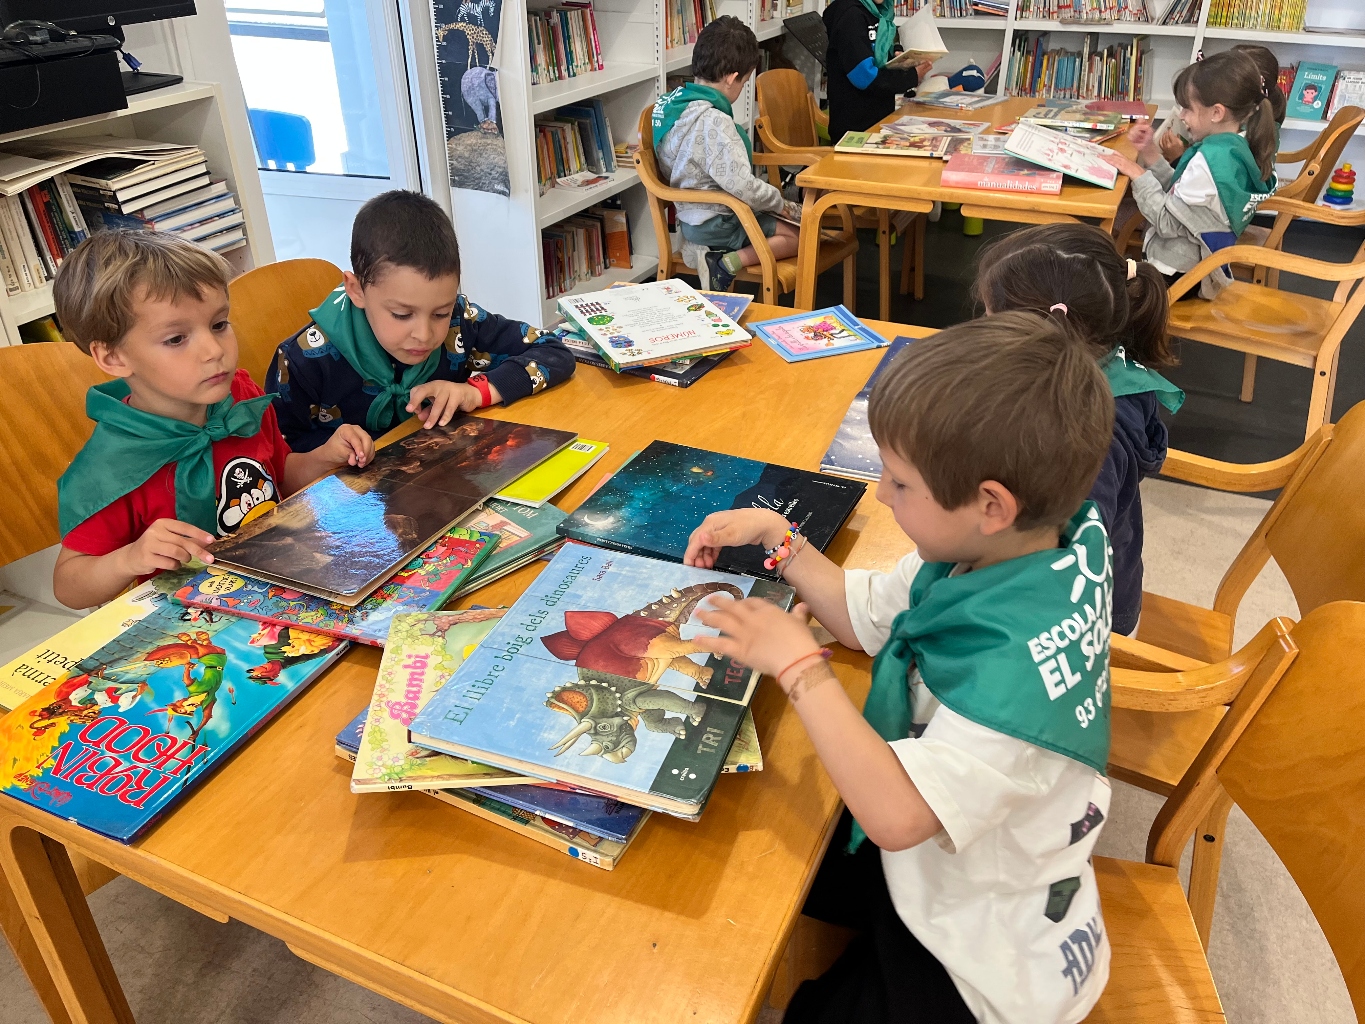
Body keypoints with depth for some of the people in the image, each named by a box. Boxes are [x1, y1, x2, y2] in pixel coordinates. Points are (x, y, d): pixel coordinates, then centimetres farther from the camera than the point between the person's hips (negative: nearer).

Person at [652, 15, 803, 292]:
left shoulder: (675, 101, 1)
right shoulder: (713, 122, -27)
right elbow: (743, 186, -29)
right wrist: (783, 204, -12)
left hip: (693, 213, 9)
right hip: (716, 223, -9)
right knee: (800, 235, -2)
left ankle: (711, 251, 6)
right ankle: (727, 264, -11)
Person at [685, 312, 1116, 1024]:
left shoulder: (1026, 658, -39)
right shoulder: (995, 550, -13)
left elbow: (897, 815, -41)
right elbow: (866, 616, 1)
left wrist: (797, 664, -35)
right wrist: (778, 538, -8)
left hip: (978, 958, -7)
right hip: (934, 867, 8)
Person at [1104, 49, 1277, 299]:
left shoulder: (1211, 158, -26)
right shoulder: (1240, 148, 4)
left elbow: (1167, 223, -22)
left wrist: (1138, 174, -14)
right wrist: (1151, 154, 0)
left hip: (1173, 275, -10)